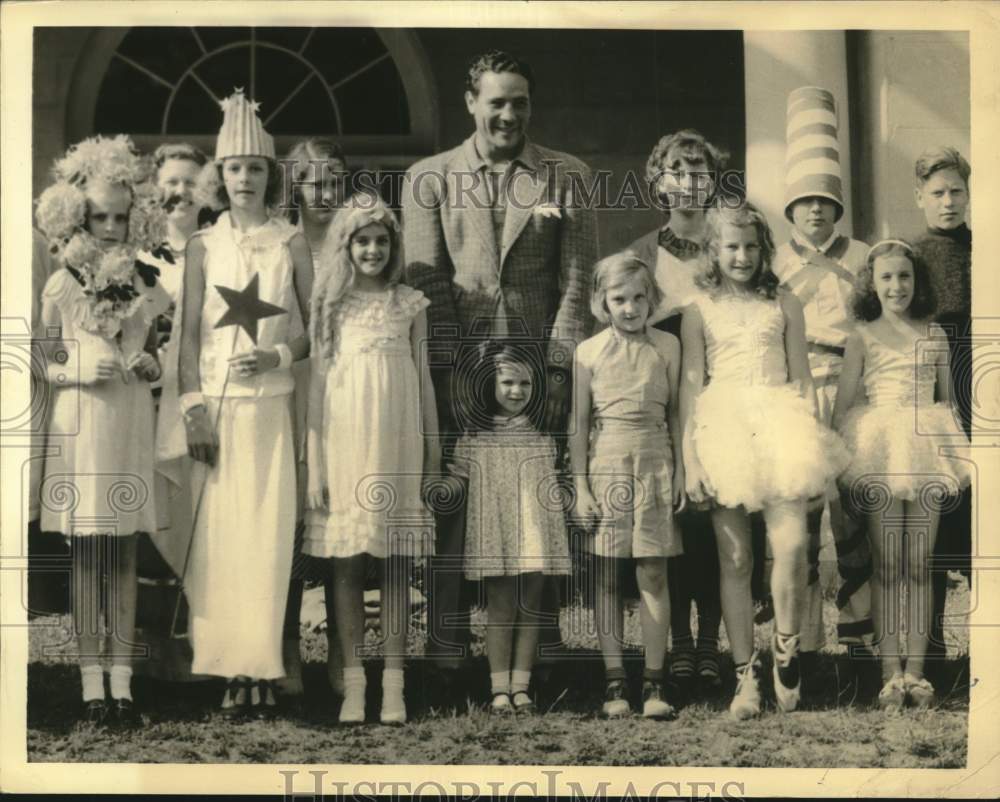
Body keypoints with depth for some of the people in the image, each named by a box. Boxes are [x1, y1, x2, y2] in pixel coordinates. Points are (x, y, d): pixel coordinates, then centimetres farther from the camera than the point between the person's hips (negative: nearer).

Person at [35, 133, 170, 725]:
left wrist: (149, 366, -4)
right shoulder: (62, 284, 0)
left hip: (132, 422, 3)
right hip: (81, 424, -3)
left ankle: (122, 681, 9)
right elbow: (44, 366, 2)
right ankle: (92, 683, 7)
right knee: (87, 558, 1)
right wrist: (78, 372, -16)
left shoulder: (144, 283, 9)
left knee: (125, 557, 5)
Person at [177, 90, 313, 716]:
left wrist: (278, 355, -12)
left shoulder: (292, 243, 5)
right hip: (216, 406, 1)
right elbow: (190, 334, 4)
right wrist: (194, 407, -6)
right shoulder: (203, 246, 8)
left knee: (268, 533, -4)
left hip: (271, 406, -1)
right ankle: (232, 668, 2)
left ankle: (264, 668, 1)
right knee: (218, 532, -2)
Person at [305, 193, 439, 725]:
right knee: (346, 563, 0)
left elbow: (423, 379, 11)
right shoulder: (332, 304, 6)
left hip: (397, 443, 0)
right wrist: (314, 462, -1)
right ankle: (353, 681, 5)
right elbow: (317, 380, 4)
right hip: (345, 441, 0)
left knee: (396, 565, 1)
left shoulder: (409, 303, 8)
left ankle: (393, 683, 4)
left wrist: (433, 455, 10)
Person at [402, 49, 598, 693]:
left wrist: (557, 366, -7)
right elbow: (426, 279, 2)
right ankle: (447, 660, 5)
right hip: (459, 371, 0)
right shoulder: (429, 179, 9)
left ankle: (542, 658, 10)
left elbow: (578, 279, 3)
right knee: (455, 512, -1)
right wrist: (451, 370, -7)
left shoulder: (567, 177, 9)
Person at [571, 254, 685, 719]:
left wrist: (680, 476, 4)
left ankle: (654, 684, 4)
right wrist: (580, 486, -2)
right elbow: (579, 424, 4)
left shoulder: (666, 346, 5)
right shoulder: (589, 352, 3)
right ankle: (614, 683, 7)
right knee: (606, 578, 2)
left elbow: (676, 414, 8)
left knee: (653, 575, 0)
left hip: (655, 464, 0)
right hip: (605, 465, 0)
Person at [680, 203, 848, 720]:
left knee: (791, 545, -17)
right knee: (735, 560, 1)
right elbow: (690, 386, 4)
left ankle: (785, 649, 5)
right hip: (724, 428, 0)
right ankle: (745, 676, 9)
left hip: (779, 425, 0)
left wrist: (813, 441, 2)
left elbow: (802, 379, 11)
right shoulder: (700, 311, 8)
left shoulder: (783, 305, 11)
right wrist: (690, 460, -3)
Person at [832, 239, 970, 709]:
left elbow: (948, 401, 14)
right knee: (887, 566, 0)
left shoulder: (935, 334, 10)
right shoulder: (863, 336, 3)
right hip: (880, 451, -2)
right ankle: (892, 672, 3)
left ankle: (916, 670, 7)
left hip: (927, 447, 2)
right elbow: (842, 404, 2)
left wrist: (957, 456, 10)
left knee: (919, 566, 3)